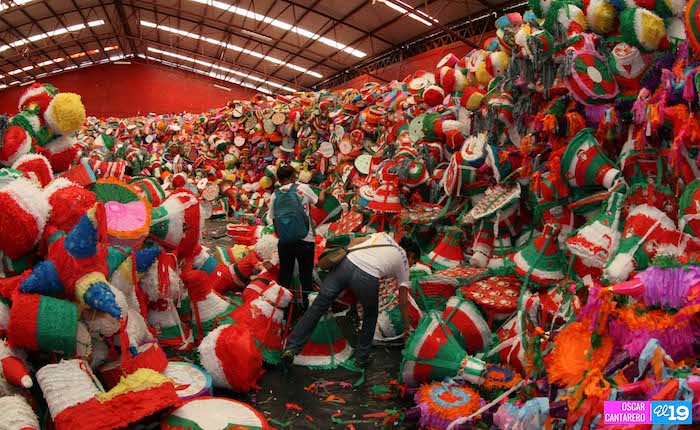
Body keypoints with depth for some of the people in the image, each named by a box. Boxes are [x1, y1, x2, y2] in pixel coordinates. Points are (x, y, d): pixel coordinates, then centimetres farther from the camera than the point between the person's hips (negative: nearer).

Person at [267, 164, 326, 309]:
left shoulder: (275, 195, 3)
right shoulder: (303, 188, -3)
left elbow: (271, 219, 6)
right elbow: (319, 203, 12)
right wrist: (323, 193, 33)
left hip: (284, 242, 2)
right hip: (305, 241, -2)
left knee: (284, 277, 14)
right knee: (306, 276, 12)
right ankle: (308, 306, 19)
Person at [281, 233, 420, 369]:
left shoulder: (385, 236, 34)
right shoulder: (403, 262, 25)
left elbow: (354, 241, 21)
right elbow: (403, 301, 27)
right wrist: (407, 327, 37)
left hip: (345, 264, 3)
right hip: (367, 278, -3)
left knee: (318, 306, 8)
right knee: (370, 316, 26)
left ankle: (292, 348, 5)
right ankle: (362, 358, 31)